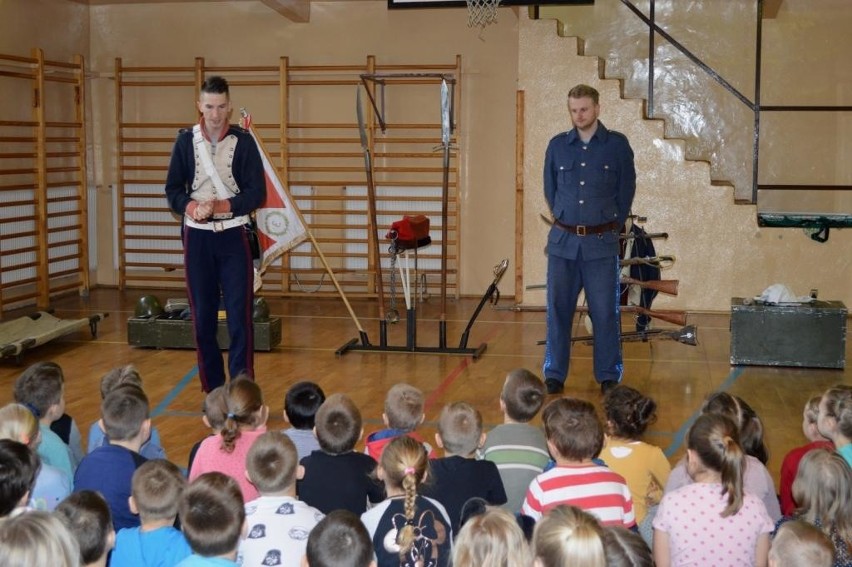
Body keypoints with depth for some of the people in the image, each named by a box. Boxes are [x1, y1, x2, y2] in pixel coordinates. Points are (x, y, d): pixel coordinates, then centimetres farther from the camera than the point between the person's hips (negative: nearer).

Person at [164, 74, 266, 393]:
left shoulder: (243, 141, -1)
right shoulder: (185, 140, 4)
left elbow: (257, 194, -5)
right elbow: (173, 190, 5)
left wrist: (219, 206, -18)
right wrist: (191, 207, -16)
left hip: (233, 237, -2)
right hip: (197, 236, 2)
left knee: (239, 316, -5)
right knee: (202, 317, 6)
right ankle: (212, 390, 17)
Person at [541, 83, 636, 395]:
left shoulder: (617, 144, -1)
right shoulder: (557, 145, 5)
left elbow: (627, 188, 6)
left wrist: (612, 224, 8)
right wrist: (564, 221, 13)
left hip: (602, 242, -2)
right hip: (563, 240, 2)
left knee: (605, 311, 1)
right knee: (558, 309, 5)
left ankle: (609, 376, 12)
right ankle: (554, 375, 14)